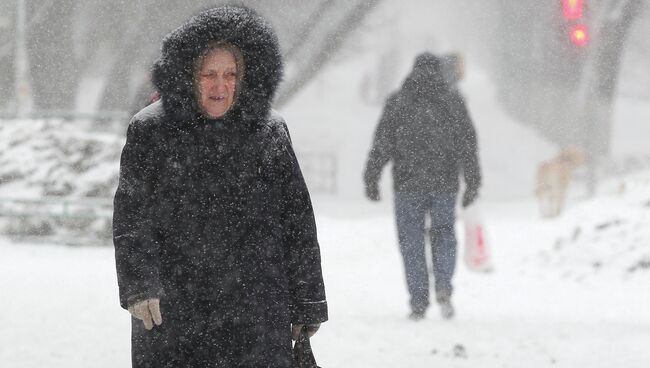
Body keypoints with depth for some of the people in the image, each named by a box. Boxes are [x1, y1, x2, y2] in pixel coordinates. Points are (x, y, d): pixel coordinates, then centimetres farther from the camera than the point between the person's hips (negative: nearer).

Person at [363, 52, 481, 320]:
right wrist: (473, 183, 8)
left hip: (408, 183, -1)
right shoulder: (453, 102, 5)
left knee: (412, 241, 6)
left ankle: (418, 301, 2)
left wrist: (371, 178, 1)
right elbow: (468, 144, 4)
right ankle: (443, 287, -9)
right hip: (445, 183, 1)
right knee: (443, 235, 14)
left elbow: (382, 143, -3)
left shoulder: (397, 102, 1)